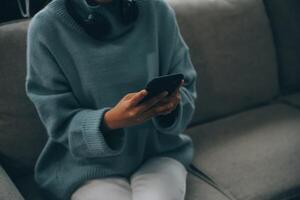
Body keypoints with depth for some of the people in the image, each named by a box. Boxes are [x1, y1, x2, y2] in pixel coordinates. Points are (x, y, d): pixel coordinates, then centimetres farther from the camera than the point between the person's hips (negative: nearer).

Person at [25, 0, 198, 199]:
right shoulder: (47, 26, -12)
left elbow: (186, 91, -1)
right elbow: (60, 123, -10)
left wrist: (173, 102, -24)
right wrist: (109, 121, -29)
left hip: (159, 152, 2)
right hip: (88, 166, -1)